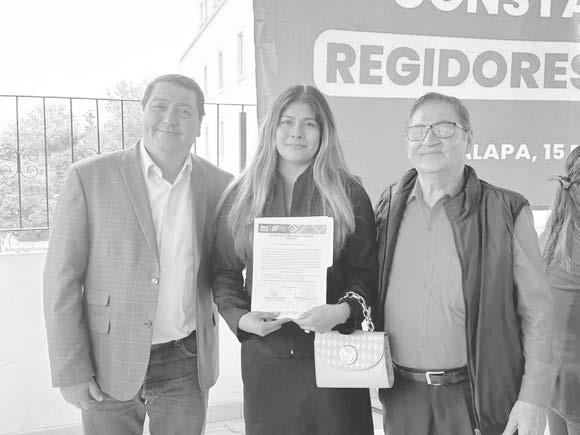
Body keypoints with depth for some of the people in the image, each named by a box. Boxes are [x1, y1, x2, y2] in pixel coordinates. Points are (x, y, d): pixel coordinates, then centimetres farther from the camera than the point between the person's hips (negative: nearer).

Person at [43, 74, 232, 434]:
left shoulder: (220, 185, -1)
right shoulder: (89, 178, -9)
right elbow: (62, 279, -7)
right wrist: (71, 372, -8)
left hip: (187, 369, 2)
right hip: (109, 365, -2)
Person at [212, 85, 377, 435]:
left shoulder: (349, 195, -1)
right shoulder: (241, 196, 4)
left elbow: (367, 272, 0)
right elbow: (224, 271, 7)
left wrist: (343, 310, -18)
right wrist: (239, 316, -9)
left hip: (332, 350, -1)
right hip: (263, 356, 2)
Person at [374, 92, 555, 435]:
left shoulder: (506, 212, -6)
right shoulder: (388, 207, 2)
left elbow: (536, 310, -5)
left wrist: (534, 398, -9)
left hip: (478, 394, -2)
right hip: (401, 392, 2)